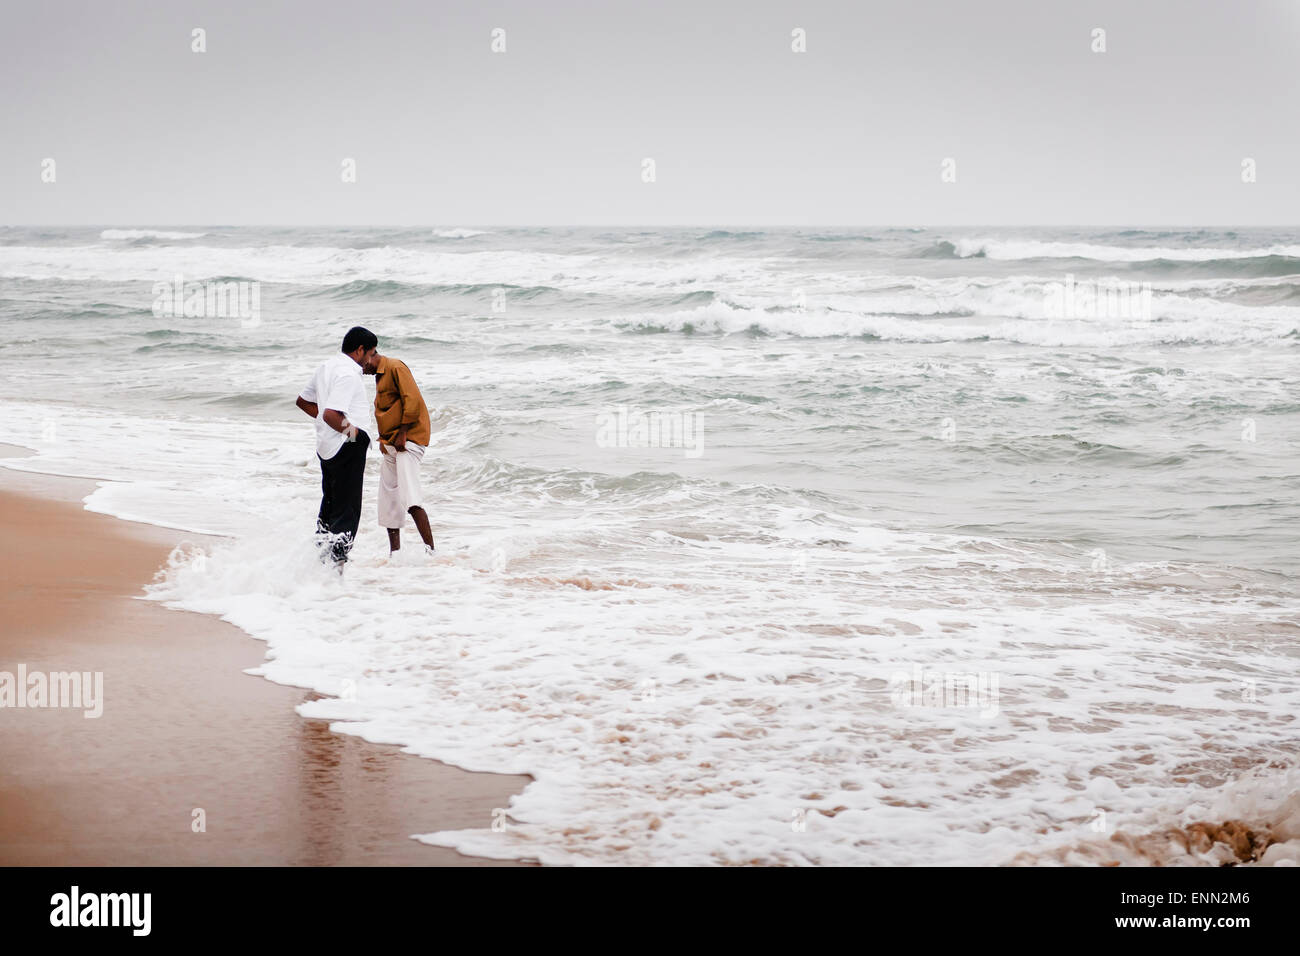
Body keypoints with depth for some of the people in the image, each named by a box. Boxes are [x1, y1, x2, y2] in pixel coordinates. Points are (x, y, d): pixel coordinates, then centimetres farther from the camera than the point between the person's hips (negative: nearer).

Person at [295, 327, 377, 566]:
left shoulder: (326, 367, 11)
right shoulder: (348, 374, -19)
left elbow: (303, 401, 22)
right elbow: (331, 415, -30)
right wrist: (351, 430, -14)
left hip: (325, 446, 9)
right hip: (347, 447, -9)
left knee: (330, 504, 20)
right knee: (346, 510, -3)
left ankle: (319, 558, 27)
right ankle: (336, 560, -7)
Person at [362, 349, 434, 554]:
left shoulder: (395, 367, -10)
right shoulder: (380, 375, 20)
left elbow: (413, 400, -19)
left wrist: (402, 434, -19)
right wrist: (385, 440, 18)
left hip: (408, 440, -10)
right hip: (389, 445, 10)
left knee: (410, 498, -21)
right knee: (389, 501, 10)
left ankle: (431, 550, -26)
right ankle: (394, 554, 15)